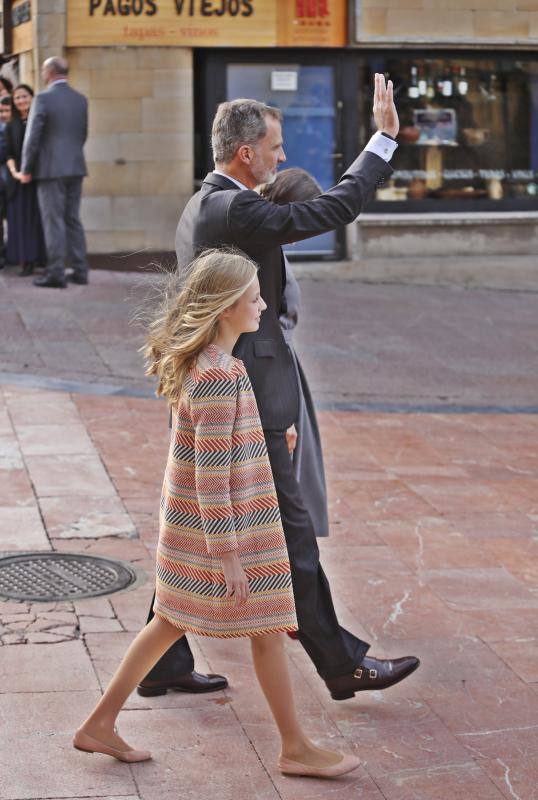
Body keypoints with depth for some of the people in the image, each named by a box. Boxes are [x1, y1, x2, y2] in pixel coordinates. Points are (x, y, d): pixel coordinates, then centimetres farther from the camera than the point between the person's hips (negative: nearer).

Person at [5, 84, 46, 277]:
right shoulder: (11, 127, 11)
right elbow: (10, 154, 6)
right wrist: (14, 172, -14)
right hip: (19, 180, 2)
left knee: (40, 218, -2)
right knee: (21, 220, -2)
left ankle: (45, 260, 2)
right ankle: (26, 263, -1)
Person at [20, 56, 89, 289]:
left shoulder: (43, 99, -11)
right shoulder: (80, 99, 8)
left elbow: (33, 137, -11)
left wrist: (26, 170, -3)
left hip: (51, 169, -6)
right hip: (75, 167, 6)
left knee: (53, 221, -3)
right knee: (73, 219, 12)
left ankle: (56, 273, -4)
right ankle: (80, 270, 11)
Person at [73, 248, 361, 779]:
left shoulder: (206, 363, 7)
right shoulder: (219, 374, -23)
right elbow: (211, 472, -24)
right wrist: (227, 555, -23)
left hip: (189, 520, 10)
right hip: (220, 525, -10)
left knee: (172, 623, 18)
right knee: (267, 630, 3)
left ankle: (100, 725, 25)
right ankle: (295, 749, 17)